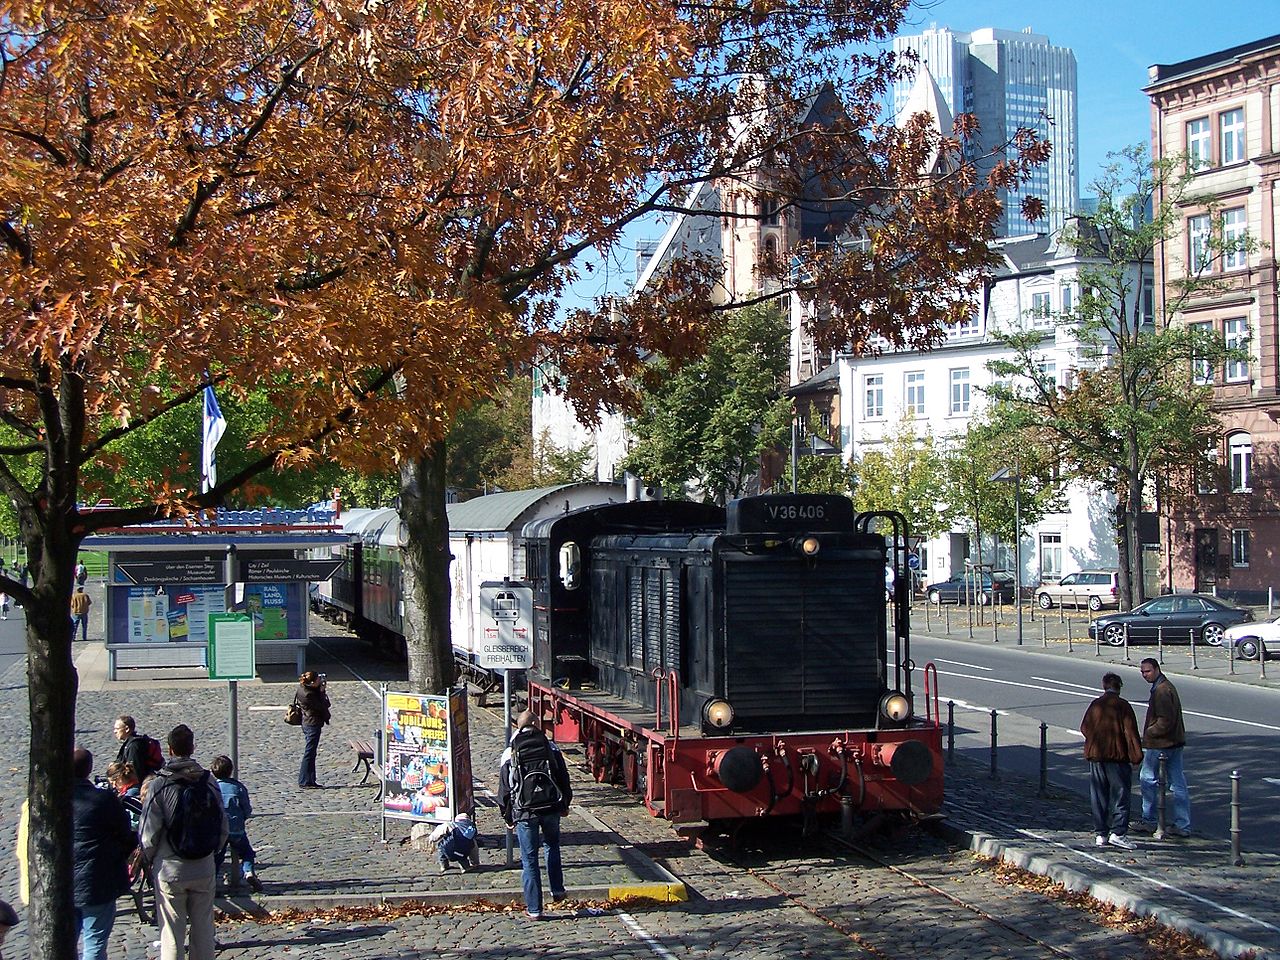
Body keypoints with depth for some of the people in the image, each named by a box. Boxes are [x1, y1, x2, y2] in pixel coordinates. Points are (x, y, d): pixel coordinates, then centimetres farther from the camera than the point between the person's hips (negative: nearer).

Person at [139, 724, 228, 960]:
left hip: (169, 871, -3)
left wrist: (149, 858, 8)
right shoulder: (209, 783, -3)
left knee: (172, 934, 5)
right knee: (203, 929, 14)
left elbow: (149, 832, -10)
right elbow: (223, 827, 3)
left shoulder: (159, 785, -13)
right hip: (204, 870, 3)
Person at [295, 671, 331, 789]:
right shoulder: (308, 694, -25)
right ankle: (305, 782, 1)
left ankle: (310, 780, 21)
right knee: (309, 753, -4)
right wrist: (322, 692, -8)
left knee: (310, 753, 15)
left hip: (307, 723, 10)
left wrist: (321, 690, 1)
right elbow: (323, 706, -19)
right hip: (313, 724, -10)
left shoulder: (302, 688, 4)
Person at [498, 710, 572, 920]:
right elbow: (564, 780, 7)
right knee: (552, 846, 28)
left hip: (525, 811, -2)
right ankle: (557, 890, 25)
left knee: (529, 859, 5)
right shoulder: (550, 748, 2)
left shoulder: (510, 754, -1)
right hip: (551, 808, 2)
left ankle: (534, 909, 7)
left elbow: (504, 789, 2)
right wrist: (564, 805, 21)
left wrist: (508, 817, 13)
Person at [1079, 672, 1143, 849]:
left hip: (1095, 755, 4)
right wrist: (1136, 756, -8)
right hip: (1117, 756, -4)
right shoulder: (1122, 705, -7)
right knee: (1120, 795, 0)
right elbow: (1130, 732, -11)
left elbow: (1084, 728, 12)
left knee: (1098, 796, 10)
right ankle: (1118, 833, -8)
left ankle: (1100, 834, 11)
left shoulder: (1095, 705, 6)